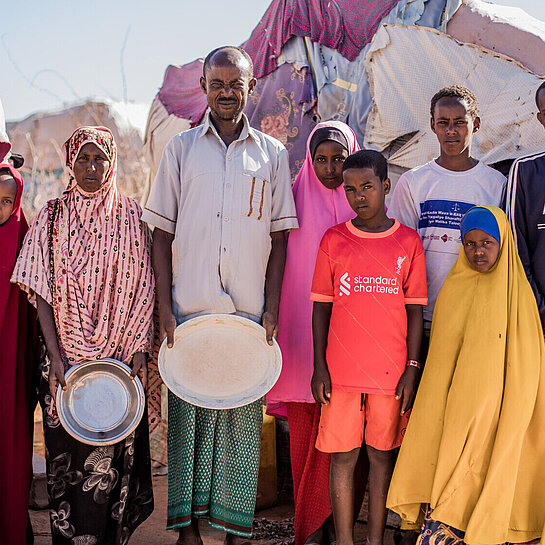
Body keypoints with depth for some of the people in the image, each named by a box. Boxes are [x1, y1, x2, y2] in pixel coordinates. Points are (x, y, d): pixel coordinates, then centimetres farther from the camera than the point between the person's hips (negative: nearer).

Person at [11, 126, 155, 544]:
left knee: (111, 456, 1)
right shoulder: (52, 217, 5)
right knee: (67, 451, 3)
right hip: (66, 359, 0)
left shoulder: (131, 217, 5)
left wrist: (139, 351, -7)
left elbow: (143, 290, 3)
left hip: (119, 357, 0)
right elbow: (41, 290, -1)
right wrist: (55, 356, -10)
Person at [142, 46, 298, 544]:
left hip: (249, 311, 0)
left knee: (243, 417, 4)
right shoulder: (181, 148, 7)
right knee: (188, 412, 3)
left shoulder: (272, 153, 9)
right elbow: (162, 233, 6)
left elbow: (279, 235, 7)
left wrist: (272, 307, -2)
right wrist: (164, 306, -3)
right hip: (189, 307, 0)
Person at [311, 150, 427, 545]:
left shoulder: (408, 241, 2)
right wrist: (319, 367, 0)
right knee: (343, 456, 5)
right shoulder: (333, 240, 3)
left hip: (391, 373, 0)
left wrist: (412, 368, -1)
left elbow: (415, 309, 4)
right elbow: (321, 307, 5)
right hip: (342, 371, 0)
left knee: (383, 455, 8)